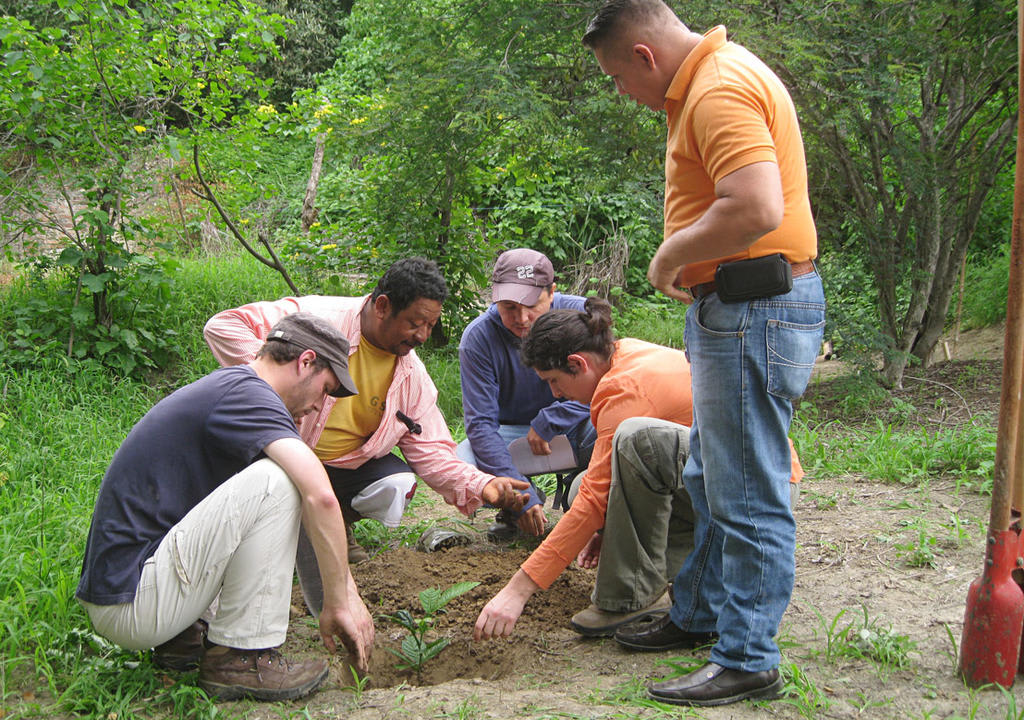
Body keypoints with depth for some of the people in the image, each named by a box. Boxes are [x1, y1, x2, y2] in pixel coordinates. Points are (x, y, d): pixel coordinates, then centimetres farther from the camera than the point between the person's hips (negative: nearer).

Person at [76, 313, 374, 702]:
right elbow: (320, 497, -26)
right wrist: (338, 602, -15)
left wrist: (348, 593, 21)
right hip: (130, 606, -10)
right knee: (275, 479, -19)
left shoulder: (223, 387, 17)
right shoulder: (246, 391, -13)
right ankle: (238, 657, -10)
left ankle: (183, 633, 13)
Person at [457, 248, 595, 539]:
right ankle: (521, 504, 5)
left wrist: (547, 422, -25)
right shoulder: (478, 337, -16)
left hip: (570, 428, 0)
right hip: (511, 434, 1)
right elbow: (480, 423, -19)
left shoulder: (580, 315, -16)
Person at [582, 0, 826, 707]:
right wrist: (683, 262, 7)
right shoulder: (705, 83, 16)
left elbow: (756, 208, -31)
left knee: (747, 493, -2)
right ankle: (699, 616, 36)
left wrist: (671, 255, -17)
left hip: (756, 310, -11)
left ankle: (749, 661, 9)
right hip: (730, 309, 11)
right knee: (710, 481, 21)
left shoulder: (721, 89, -18)